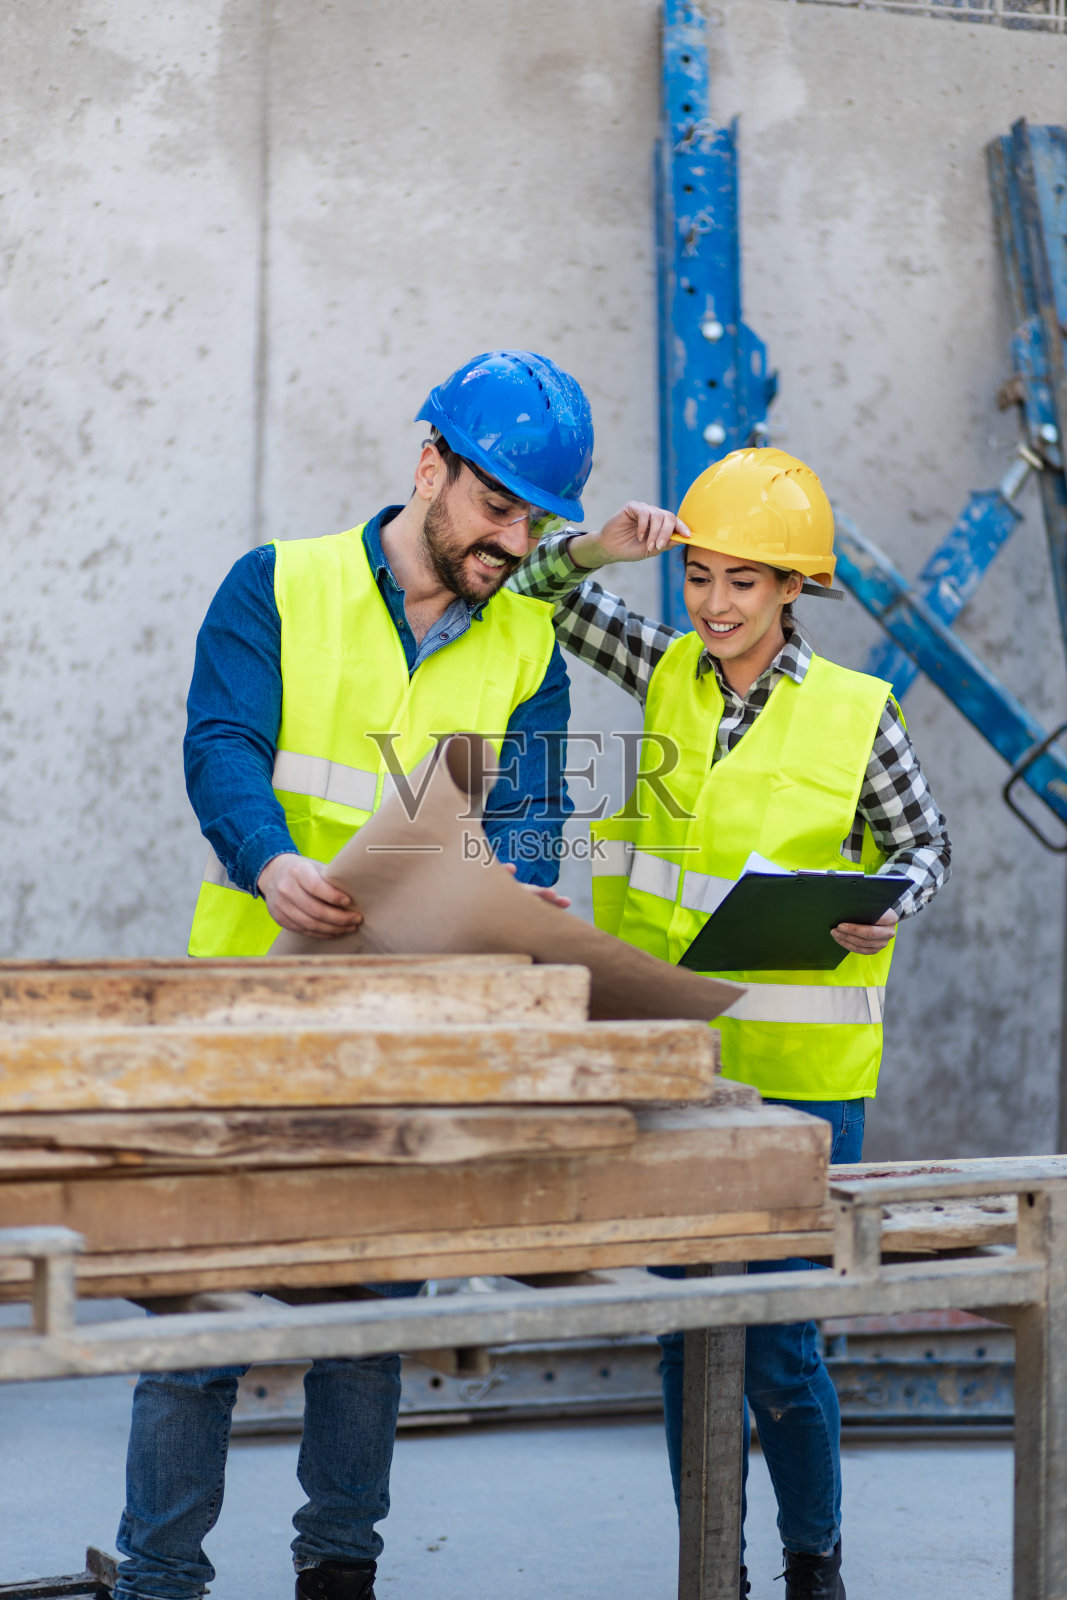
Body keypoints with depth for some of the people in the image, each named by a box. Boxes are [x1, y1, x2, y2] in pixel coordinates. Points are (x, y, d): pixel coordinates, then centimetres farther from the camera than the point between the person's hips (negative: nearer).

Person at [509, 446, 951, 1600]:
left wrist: (883, 915, -15)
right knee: (684, 1327, 10)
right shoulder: (668, 675, 4)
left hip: (799, 1069, -4)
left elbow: (923, 845, 5)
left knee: (776, 1341, -1)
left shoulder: (855, 715, -5)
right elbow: (534, 593, 8)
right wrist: (597, 549, -11)